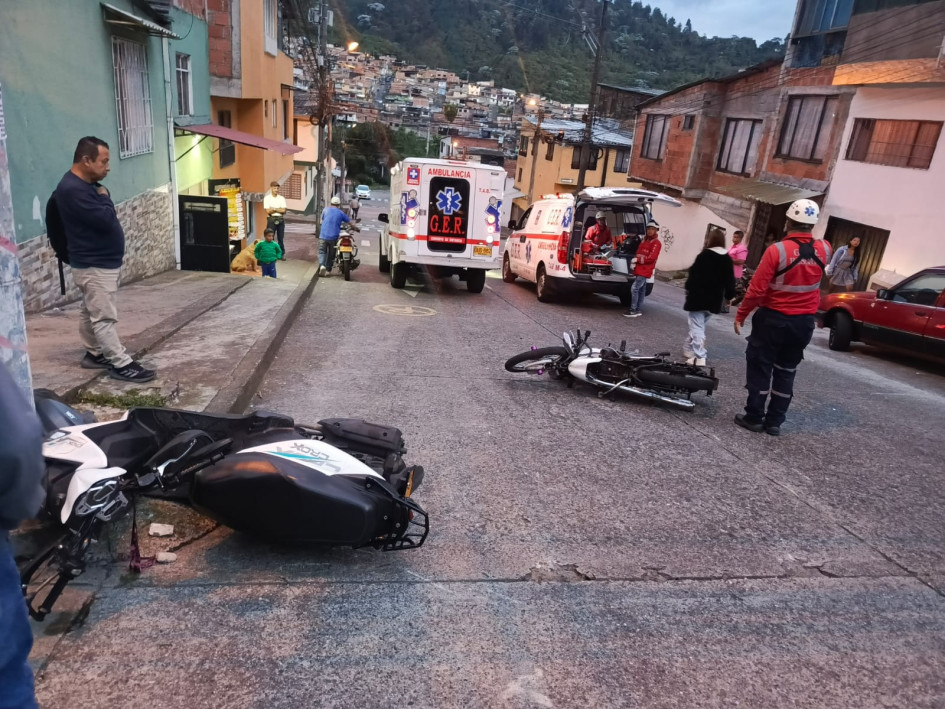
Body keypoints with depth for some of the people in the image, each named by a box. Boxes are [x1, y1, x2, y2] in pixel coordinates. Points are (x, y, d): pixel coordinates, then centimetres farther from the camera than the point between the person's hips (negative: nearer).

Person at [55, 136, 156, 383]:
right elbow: (106, 219, -26)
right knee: (105, 317, -5)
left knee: (91, 313, 18)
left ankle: (95, 354, 29)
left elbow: (104, 218, 18)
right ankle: (121, 364, -2)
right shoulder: (72, 189, -22)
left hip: (101, 262, 10)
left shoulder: (86, 185, 11)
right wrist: (104, 198, -11)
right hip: (94, 266, -10)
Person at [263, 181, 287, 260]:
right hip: (271, 220, -2)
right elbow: (268, 211, -9)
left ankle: (282, 254, 15)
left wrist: (273, 209, -8)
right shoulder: (267, 198, -1)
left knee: (281, 238, 7)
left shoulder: (281, 198, 5)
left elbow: (283, 210, -5)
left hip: (281, 219, 2)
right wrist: (278, 209, -5)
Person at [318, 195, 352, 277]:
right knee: (331, 254, 13)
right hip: (334, 237, 0)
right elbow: (350, 222, 10)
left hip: (323, 236, 0)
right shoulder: (341, 213, 6)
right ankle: (328, 270, 16)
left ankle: (322, 265, -19)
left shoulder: (326, 210, 6)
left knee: (322, 252, 5)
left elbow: (322, 220, 18)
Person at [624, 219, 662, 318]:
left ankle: (633, 310, -11)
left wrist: (638, 260, -16)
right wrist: (634, 262, 1)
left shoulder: (656, 243, -9)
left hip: (645, 270, -8)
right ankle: (639, 310, 19)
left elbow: (651, 258, -18)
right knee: (641, 289, 13)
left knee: (634, 288, -14)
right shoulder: (644, 241, 16)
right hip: (639, 269, 8)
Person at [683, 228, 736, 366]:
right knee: (700, 325, 22)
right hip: (714, 299, 6)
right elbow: (730, 279, 7)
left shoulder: (704, 255, -11)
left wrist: (688, 288, 1)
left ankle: (699, 357, -12)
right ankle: (690, 349, 32)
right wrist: (729, 296, 16)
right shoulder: (728, 259, 5)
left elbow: (694, 273, -11)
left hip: (698, 297, -6)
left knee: (697, 326, -4)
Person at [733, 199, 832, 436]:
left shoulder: (777, 250, -19)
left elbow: (756, 289, -18)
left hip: (773, 318, -5)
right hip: (804, 322, 5)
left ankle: (754, 417, 11)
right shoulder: (824, 250, -3)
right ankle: (775, 421, 17)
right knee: (786, 371, 13)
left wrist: (741, 315, -7)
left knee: (759, 367, 7)